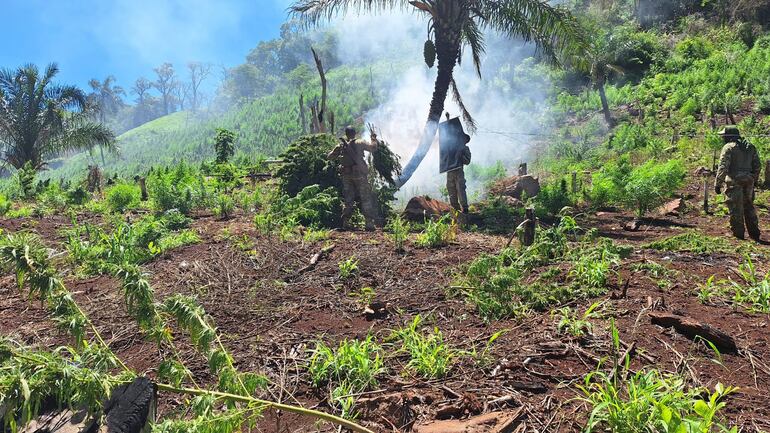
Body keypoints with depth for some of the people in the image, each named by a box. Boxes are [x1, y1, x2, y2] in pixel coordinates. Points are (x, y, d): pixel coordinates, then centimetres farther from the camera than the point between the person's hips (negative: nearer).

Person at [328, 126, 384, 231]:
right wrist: (374, 139, 17)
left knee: (347, 199, 12)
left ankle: (345, 223, 10)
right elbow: (373, 147, -1)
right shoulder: (360, 143, -6)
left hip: (347, 176, 4)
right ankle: (369, 223, -2)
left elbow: (330, 156, 13)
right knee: (366, 199, 2)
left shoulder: (340, 145, 5)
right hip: (360, 175, -4)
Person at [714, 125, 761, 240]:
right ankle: (754, 233, 21)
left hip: (735, 182, -7)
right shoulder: (750, 147, 13)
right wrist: (754, 181, 24)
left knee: (735, 209, 0)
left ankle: (738, 234, 4)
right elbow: (757, 166, 16)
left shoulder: (729, 147, -8)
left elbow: (723, 167, -15)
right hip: (748, 182, 7)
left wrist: (718, 184, -13)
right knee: (749, 207, 17)